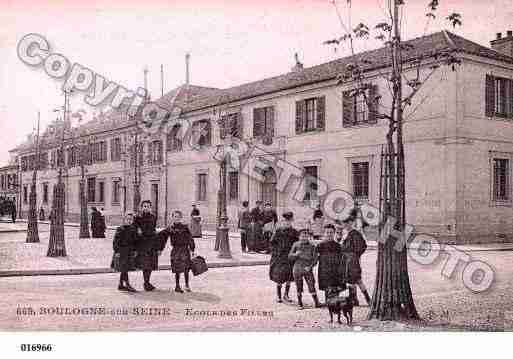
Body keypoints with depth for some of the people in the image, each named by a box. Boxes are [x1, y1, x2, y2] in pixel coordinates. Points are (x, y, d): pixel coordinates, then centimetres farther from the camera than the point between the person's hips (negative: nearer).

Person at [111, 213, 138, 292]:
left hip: (130, 252, 6)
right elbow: (115, 241, -8)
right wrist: (116, 251, -13)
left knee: (123, 270, 12)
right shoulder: (120, 229, -8)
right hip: (121, 252, -6)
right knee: (124, 269, -6)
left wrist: (135, 250, 9)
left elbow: (135, 241, 14)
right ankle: (127, 285, -3)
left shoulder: (133, 229, 7)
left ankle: (121, 285, 20)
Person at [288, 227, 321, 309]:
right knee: (299, 288, 6)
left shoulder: (312, 246, -1)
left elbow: (315, 258, -3)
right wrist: (295, 254, -20)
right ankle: (300, 304, 19)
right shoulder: (296, 245, 1)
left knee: (312, 286, -6)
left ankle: (316, 302, 6)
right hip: (297, 269, 1)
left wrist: (310, 266, -16)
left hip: (308, 269, -1)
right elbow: (290, 256, 1)